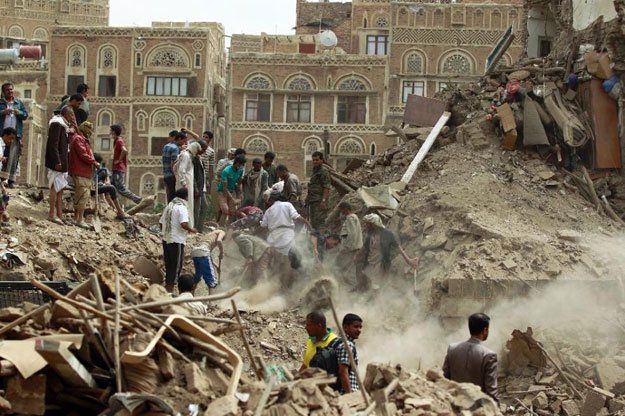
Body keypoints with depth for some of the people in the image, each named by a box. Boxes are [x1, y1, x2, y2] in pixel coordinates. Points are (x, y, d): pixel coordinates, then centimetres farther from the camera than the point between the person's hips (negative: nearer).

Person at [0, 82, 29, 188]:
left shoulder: (19, 103, 16)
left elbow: (26, 115, 10)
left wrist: (19, 113, -11)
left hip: (15, 135, 1)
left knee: (13, 158, -2)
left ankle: (11, 180, 0)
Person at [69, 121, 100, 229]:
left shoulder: (83, 139, 25)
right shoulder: (78, 139, -9)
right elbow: (83, 155, -18)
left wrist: (93, 162, 8)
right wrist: (94, 162, -10)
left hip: (85, 172, 11)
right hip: (81, 172, -11)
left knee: (80, 196, 13)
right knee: (83, 195, -12)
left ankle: (76, 218, 18)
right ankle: (80, 220, -13)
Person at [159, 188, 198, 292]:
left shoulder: (168, 206, 12)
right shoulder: (182, 208, -13)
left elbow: (161, 223, 15)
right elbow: (184, 224, -27)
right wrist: (192, 230, -9)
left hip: (166, 240, 8)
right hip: (177, 242, -8)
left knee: (169, 267, 16)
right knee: (176, 268, 1)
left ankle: (167, 290, 21)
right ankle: (169, 291, 1)